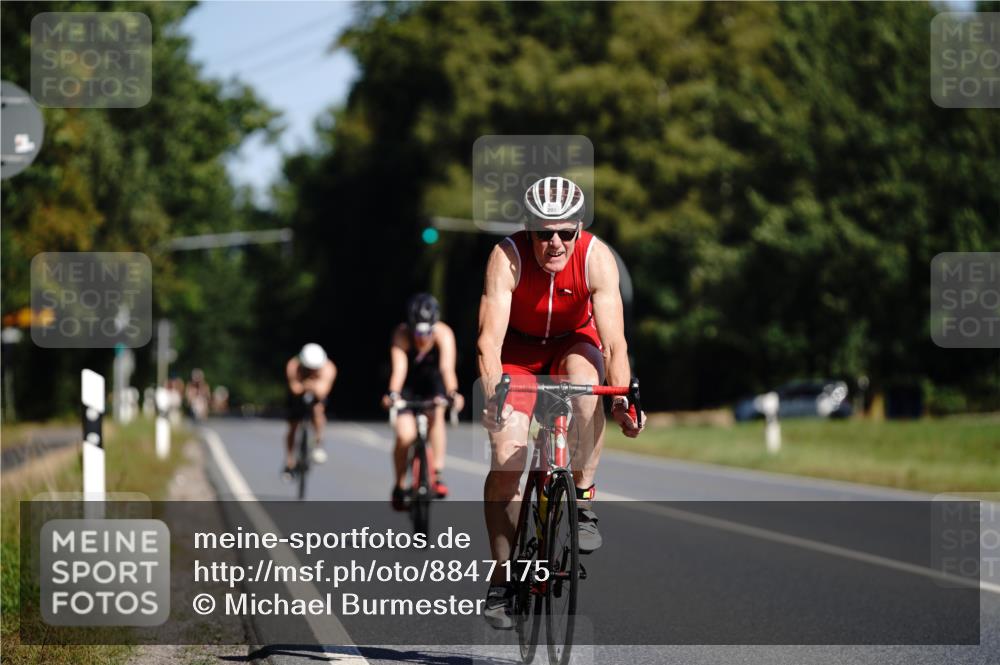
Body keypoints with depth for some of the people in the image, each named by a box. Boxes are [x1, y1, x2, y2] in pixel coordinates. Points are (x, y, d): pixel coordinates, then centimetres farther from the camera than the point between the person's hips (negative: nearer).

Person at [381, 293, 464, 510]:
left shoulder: (444, 334, -28)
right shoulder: (402, 335, -29)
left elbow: (447, 367, -40)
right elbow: (399, 367, -40)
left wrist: (452, 393, -57)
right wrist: (392, 393, -58)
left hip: (433, 380, 1)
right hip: (408, 383, -1)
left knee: (436, 414, -30)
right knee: (405, 436, -16)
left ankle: (438, 474, -24)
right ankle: (399, 486, 5)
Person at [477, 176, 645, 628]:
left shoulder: (596, 259, -28)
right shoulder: (508, 258, -30)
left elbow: (614, 340, -32)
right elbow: (490, 339, -37)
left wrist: (623, 397, -47)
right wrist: (492, 397, -52)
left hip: (574, 342, 0)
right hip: (519, 349, 0)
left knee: (584, 383, -36)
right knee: (506, 456, -15)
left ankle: (583, 499, -20)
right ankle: (502, 579, -3)